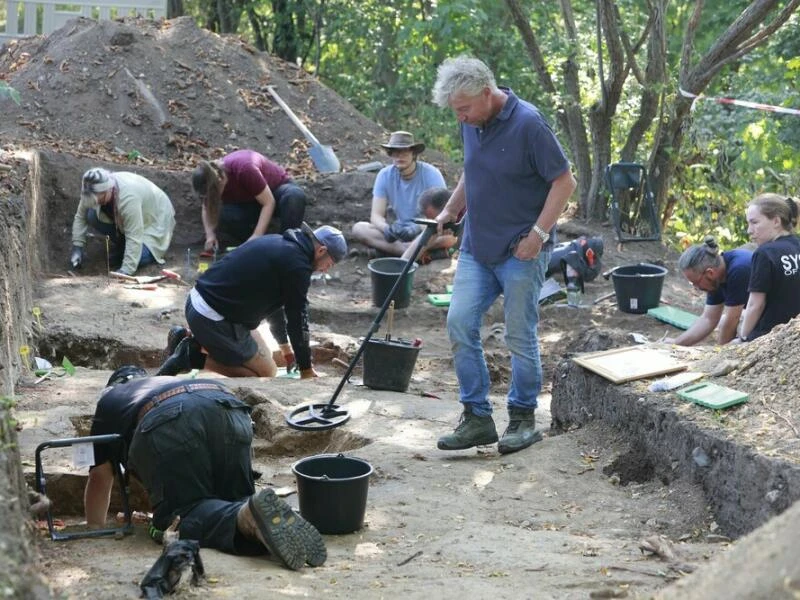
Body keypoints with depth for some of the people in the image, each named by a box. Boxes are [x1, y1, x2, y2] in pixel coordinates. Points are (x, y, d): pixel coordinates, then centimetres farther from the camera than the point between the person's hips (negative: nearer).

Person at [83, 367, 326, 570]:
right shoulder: (174, 382, 49)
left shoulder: (109, 399, 40)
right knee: (236, 502, 14)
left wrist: (95, 531, 54)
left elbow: (100, 477, 41)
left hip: (169, 426, -4)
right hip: (230, 411, 4)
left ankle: (248, 516, -32)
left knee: (181, 515, -2)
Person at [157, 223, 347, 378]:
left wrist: (285, 345, 35)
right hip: (214, 319, -10)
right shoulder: (297, 266, -15)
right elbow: (297, 319, -9)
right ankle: (193, 357, -6)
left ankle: (195, 343, 11)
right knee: (265, 372, 3)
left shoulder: (278, 243, 15)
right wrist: (306, 369, 3)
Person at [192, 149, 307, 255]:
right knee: (222, 216, -29)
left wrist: (256, 236, -37)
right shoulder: (211, 179, -20)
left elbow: (269, 202, -32)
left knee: (295, 196, -41)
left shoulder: (244, 169, -37)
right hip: (248, 203, 4)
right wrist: (210, 235, -21)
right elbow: (207, 209, -3)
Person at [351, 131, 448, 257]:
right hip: (399, 232, 4)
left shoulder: (431, 174, -12)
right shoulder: (385, 175, -4)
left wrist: (418, 228, -36)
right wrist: (386, 228, -30)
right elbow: (376, 215, -6)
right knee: (358, 228, -20)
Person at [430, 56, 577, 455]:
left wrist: (538, 234, -19)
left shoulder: (528, 124, -17)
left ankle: (523, 418, 17)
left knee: (520, 337, 1)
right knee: (460, 323, -3)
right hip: (476, 246, 7)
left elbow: (564, 182, -14)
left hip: (520, 251, -7)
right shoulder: (472, 124, 4)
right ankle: (476, 417, 4)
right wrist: (451, 209, 11)